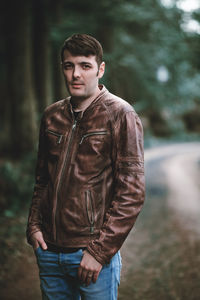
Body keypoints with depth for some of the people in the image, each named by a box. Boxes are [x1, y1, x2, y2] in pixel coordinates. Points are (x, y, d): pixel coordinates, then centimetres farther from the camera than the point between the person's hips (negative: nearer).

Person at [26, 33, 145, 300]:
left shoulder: (120, 115, -8)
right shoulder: (52, 116, 8)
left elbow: (132, 193, -12)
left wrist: (100, 250, -15)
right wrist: (34, 225, 6)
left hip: (93, 253, -5)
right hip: (49, 250, 5)